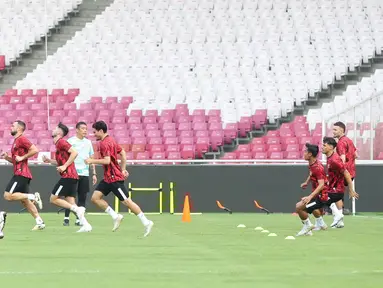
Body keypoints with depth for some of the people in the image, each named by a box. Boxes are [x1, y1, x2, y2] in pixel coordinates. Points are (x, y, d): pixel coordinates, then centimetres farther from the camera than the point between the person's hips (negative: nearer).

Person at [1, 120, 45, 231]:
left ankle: (33, 197, -12)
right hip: (19, 173, 10)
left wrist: (22, 157, -17)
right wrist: (7, 157, 11)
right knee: (24, 201, 10)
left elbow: (35, 150, -21)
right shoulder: (16, 141, 21)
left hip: (21, 174, -10)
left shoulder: (22, 139, -9)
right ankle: (39, 222, 10)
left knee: (8, 196, -15)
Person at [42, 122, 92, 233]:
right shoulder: (59, 144, 21)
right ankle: (86, 225, -1)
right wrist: (49, 160, 22)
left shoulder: (61, 142, -8)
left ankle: (78, 209, -15)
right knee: (70, 203, 6)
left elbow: (74, 153, -20)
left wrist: (64, 166, -19)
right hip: (72, 177, 9)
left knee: (54, 199, -6)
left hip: (68, 176, -9)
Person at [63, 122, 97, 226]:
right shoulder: (71, 141, 0)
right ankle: (66, 218, 2)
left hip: (85, 174, 4)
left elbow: (91, 159, 18)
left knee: (82, 198, 2)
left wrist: (94, 173, 13)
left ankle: (79, 219, 6)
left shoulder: (88, 142, 14)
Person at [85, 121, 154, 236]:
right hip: (108, 178, 10)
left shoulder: (104, 143, -16)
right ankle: (115, 217, 6)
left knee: (126, 201, -7)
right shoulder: (110, 140, 14)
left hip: (114, 178, -10)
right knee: (95, 197, 4)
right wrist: (123, 169, 18)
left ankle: (146, 223, -2)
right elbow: (123, 153, 20)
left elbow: (107, 161, -26)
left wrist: (92, 161, -16)